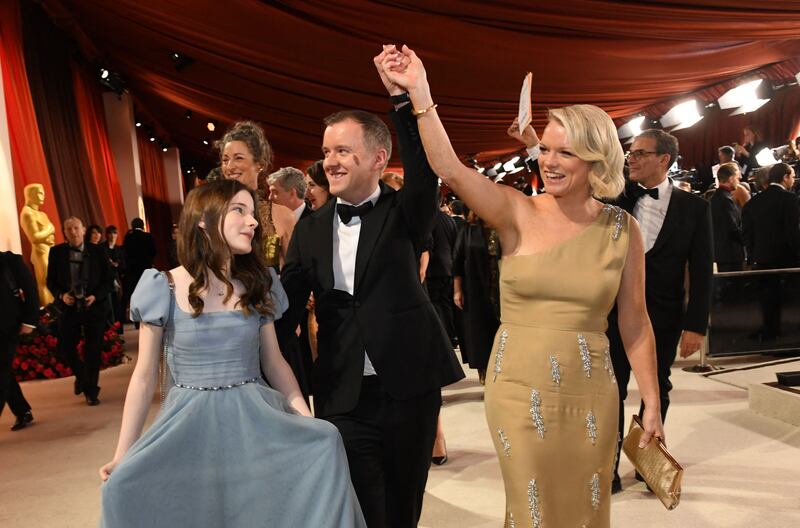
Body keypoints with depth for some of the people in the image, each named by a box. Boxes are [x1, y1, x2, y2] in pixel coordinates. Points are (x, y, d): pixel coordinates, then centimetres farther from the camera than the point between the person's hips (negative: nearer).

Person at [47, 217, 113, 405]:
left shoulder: (98, 251, -4)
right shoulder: (56, 252, 0)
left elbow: (108, 280, -1)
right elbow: (51, 281, 5)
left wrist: (96, 296, -16)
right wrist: (61, 295, -14)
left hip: (94, 307, -1)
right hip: (69, 307, 1)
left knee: (93, 351, 5)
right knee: (64, 347, -2)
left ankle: (91, 391, 21)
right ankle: (81, 374, 30)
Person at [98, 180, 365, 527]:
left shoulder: (257, 285, 4)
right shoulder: (164, 289, -5)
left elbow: (273, 361, 8)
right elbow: (145, 375, 0)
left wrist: (307, 422, -6)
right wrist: (122, 454, -3)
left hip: (254, 421, 2)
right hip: (189, 425, -1)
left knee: (324, 444, -21)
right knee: (126, 488, -22)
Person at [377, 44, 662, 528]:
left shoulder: (622, 229, -2)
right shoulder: (518, 213, -7)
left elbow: (635, 323, 3)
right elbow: (450, 169, -23)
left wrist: (652, 405, 4)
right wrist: (419, 93, -33)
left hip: (590, 394, 2)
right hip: (518, 390, -1)